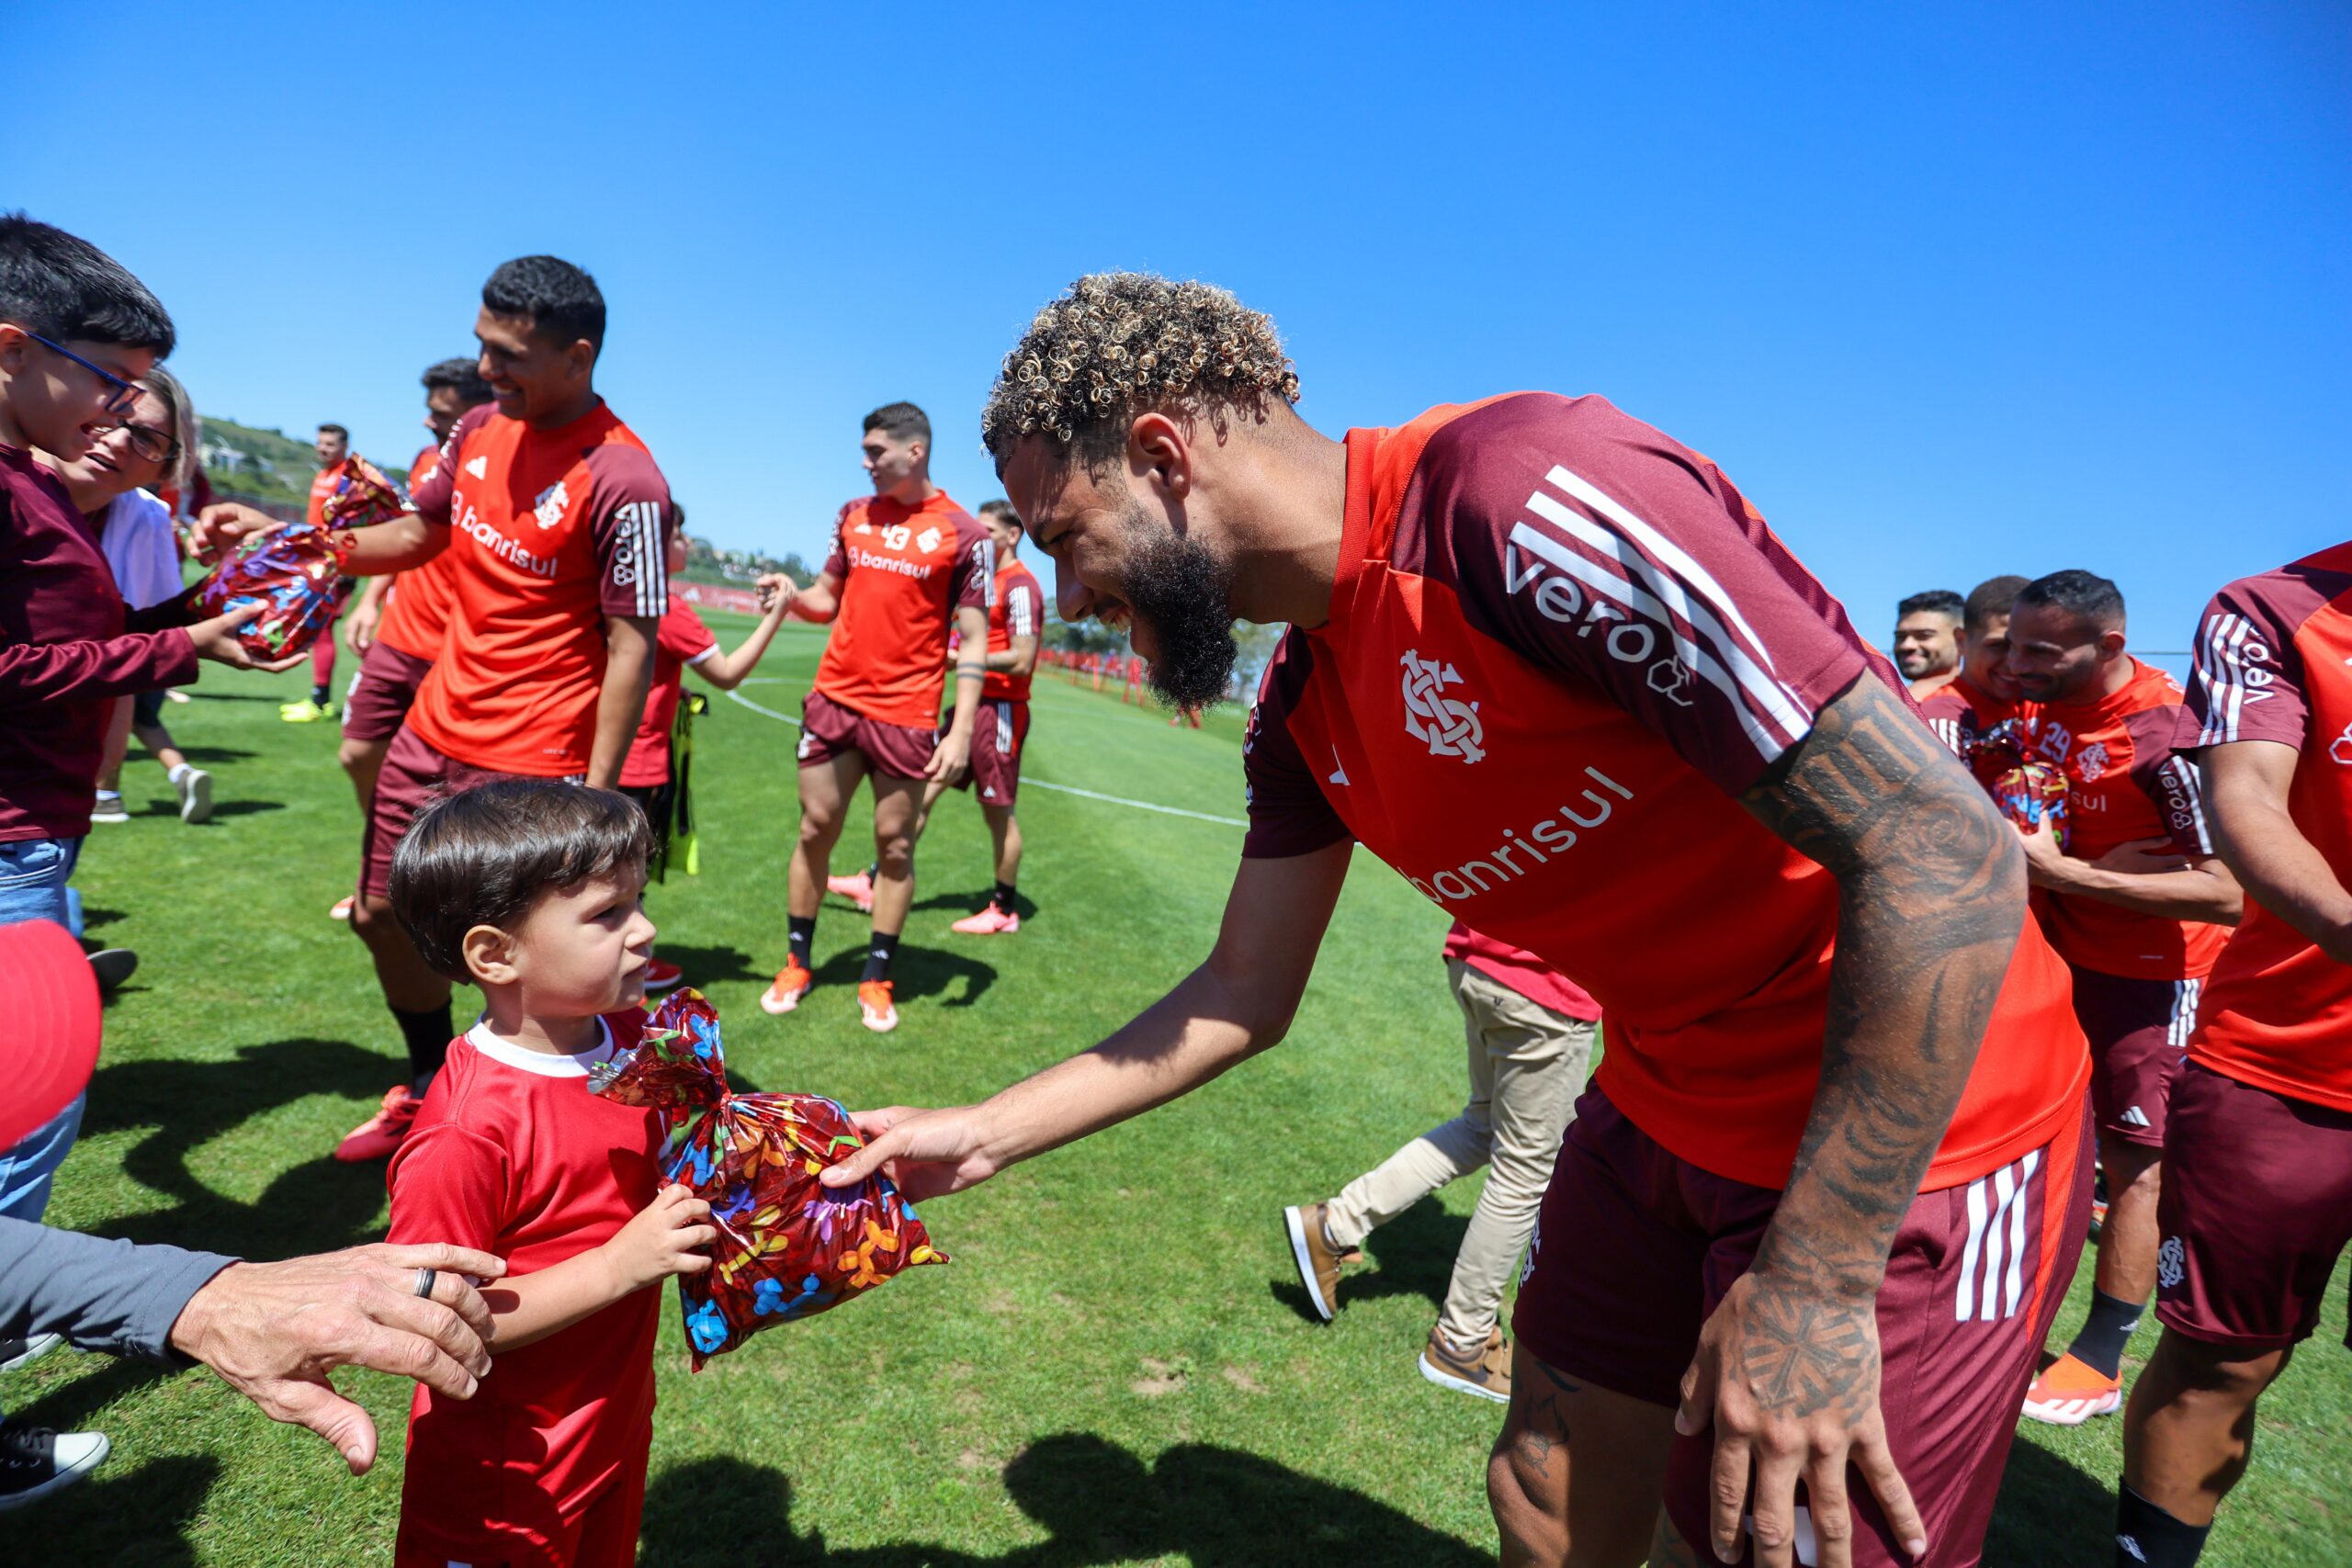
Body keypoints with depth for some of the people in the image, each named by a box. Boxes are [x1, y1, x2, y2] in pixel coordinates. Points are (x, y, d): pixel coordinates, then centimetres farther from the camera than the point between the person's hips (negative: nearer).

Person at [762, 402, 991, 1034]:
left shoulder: (962, 532, -5)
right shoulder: (854, 514, 10)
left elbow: (974, 639, -7)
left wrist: (961, 730, -15)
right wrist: (790, 596, -4)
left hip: (906, 714, -4)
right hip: (833, 700, 4)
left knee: (895, 843, 4)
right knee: (815, 829, 9)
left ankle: (876, 980, 17)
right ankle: (796, 964, 23)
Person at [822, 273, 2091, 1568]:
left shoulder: (1524, 492, -27)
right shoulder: (1304, 711, 1)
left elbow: (1945, 849, -26)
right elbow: (1245, 996, 9)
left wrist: (1813, 1285, -23)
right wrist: (981, 1135, 7)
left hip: (1896, 1138, -7)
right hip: (1667, 1112, 7)